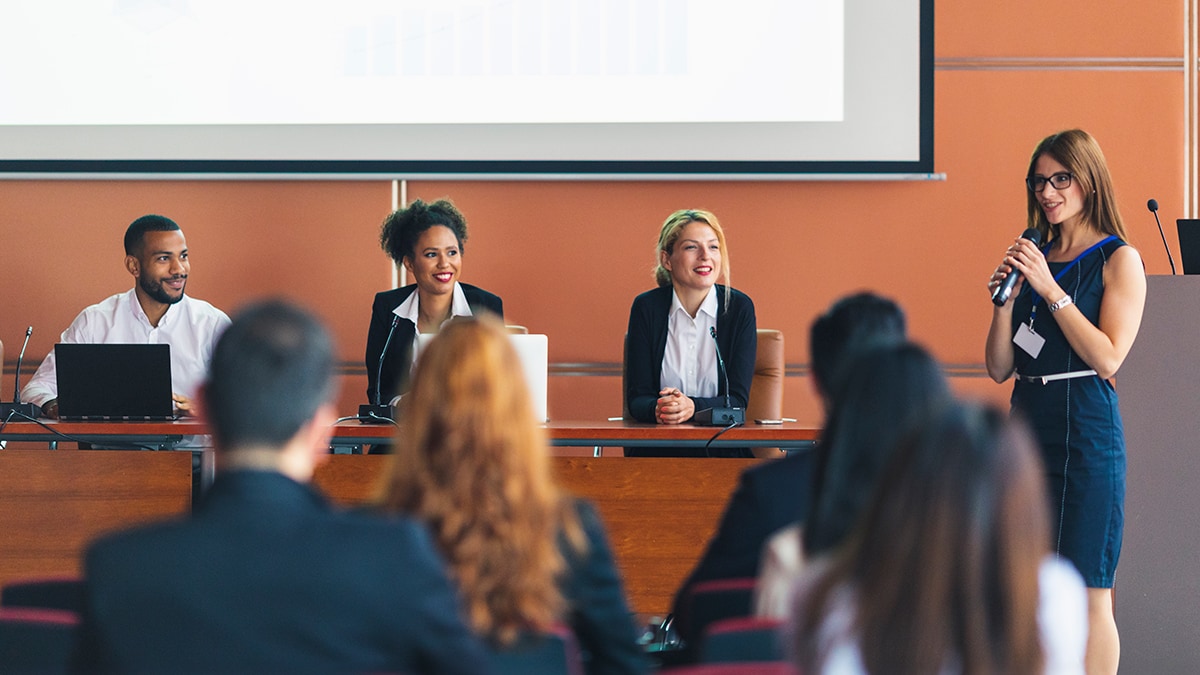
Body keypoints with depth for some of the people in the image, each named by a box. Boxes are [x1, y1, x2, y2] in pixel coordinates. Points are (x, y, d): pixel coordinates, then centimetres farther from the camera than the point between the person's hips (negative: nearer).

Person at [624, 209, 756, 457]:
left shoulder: (740, 308, 2)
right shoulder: (646, 307, 3)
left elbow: (738, 399, -2)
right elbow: (636, 398, 0)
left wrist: (692, 406, -23)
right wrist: (657, 409, -25)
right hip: (657, 450, 1)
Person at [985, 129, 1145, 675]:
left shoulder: (1119, 261, -3)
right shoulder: (1035, 259, 12)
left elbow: (1108, 358, -14)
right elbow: (999, 368, 11)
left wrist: (1051, 289, -16)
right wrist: (1004, 299, -4)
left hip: (1086, 434, -6)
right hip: (1028, 427, 6)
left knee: (1087, 596, -4)